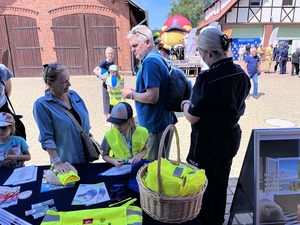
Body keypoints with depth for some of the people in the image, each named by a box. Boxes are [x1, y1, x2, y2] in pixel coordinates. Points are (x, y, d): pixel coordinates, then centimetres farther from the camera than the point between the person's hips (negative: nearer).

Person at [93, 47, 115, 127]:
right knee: (107, 101, 2)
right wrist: (102, 77, -37)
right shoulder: (104, 62, -16)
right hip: (106, 85, -7)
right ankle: (107, 121, 14)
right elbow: (95, 70, -27)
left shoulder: (112, 62, 4)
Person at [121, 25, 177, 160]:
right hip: (164, 121, 10)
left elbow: (152, 97, -26)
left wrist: (131, 95, -11)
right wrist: (136, 91, 11)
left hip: (155, 125, -10)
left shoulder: (150, 62, -20)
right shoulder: (158, 58, 10)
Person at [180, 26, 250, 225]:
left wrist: (186, 104, 0)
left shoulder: (208, 78, -27)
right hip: (231, 137, 8)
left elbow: (192, 117, -21)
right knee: (220, 184, 25)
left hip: (207, 141, -8)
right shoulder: (241, 74, -2)